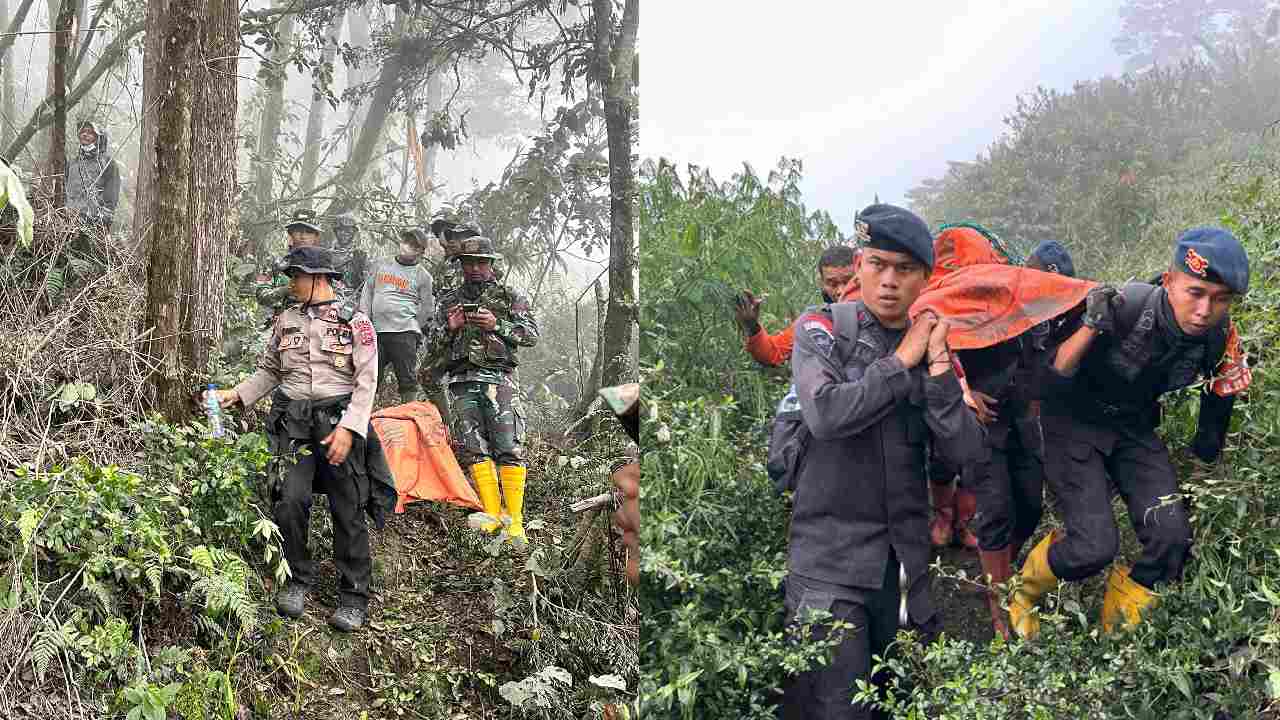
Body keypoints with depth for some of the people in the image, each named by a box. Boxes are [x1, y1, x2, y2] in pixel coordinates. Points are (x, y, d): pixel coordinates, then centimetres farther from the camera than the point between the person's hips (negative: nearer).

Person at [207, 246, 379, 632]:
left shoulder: (355, 321, -1)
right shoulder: (285, 321, 13)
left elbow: (366, 381, -6)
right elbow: (269, 371, 22)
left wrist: (348, 429, -15)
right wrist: (237, 394, 7)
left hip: (339, 420, -3)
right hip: (294, 422, 3)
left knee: (348, 510, -1)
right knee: (290, 500, -13)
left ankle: (354, 597, 8)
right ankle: (298, 579, 7)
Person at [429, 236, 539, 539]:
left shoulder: (509, 296, 12)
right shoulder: (448, 301, 19)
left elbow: (532, 334, 4)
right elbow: (434, 347, 19)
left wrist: (497, 325, -8)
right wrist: (449, 328, -1)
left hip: (498, 378, -3)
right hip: (462, 383, 3)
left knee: (509, 449, -12)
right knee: (474, 450, -3)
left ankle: (515, 521, -10)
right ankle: (493, 516, 1)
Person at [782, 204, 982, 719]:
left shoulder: (932, 348, 10)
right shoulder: (821, 329, -3)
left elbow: (963, 451, -2)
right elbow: (825, 415, -22)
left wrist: (936, 365, -11)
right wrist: (901, 362, -12)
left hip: (904, 558, 5)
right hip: (830, 556, -5)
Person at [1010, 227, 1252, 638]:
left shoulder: (1221, 338, -15)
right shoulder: (1122, 308, -31)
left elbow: (1221, 394, 7)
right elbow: (1054, 381, -26)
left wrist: (1205, 462, 20)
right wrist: (1091, 324, -41)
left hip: (1133, 427, 5)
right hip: (1075, 420, -5)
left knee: (1173, 538, -12)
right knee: (1095, 546, -19)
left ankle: (1117, 630, 15)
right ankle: (1022, 592, 14)